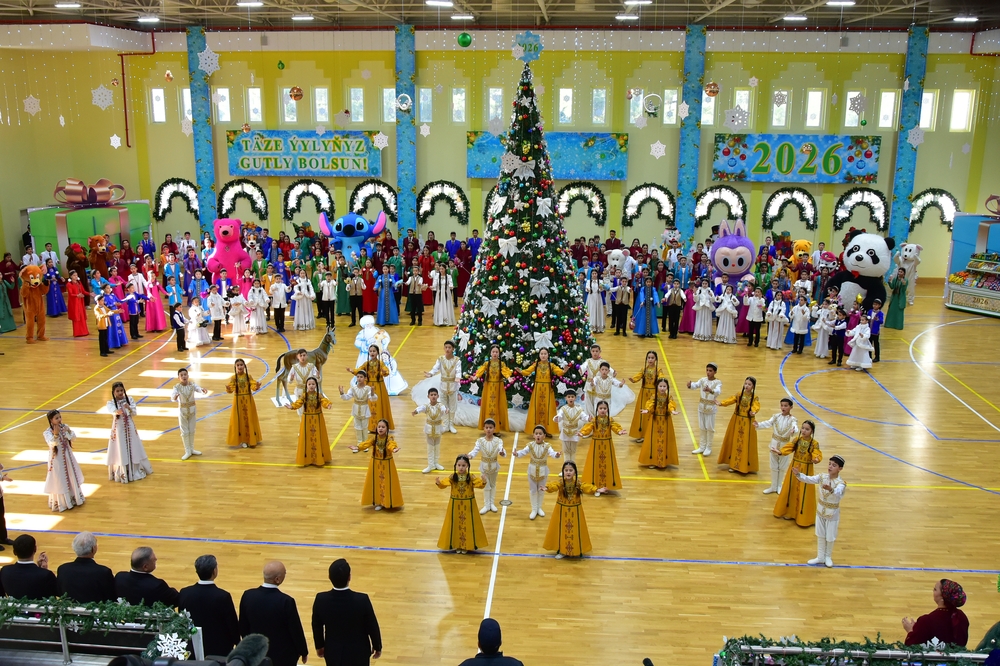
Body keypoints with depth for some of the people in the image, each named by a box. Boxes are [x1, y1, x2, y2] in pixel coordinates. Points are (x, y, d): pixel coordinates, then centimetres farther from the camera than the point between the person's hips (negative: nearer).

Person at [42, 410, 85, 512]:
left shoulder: (64, 427, -4)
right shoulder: (48, 432, -18)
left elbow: (73, 437, -9)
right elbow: (52, 443, -33)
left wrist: (69, 431, -28)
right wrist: (55, 434, -50)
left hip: (67, 456, 5)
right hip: (57, 458, -5)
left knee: (71, 477, 18)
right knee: (59, 481, 3)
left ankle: (74, 498, 36)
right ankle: (60, 502, 16)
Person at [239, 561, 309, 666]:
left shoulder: (248, 596, -13)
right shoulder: (286, 601, -26)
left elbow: (243, 627, 0)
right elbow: (296, 630, -15)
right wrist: (304, 652, 1)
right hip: (283, 656, -4)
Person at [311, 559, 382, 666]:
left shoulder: (321, 600, -19)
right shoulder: (362, 600, -26)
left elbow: (317, 627, -2)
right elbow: (372, 627, -12)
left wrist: (319, 646, 16)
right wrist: (377, 647, 5)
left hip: (333, 653, 2)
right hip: (358, 654, -2)